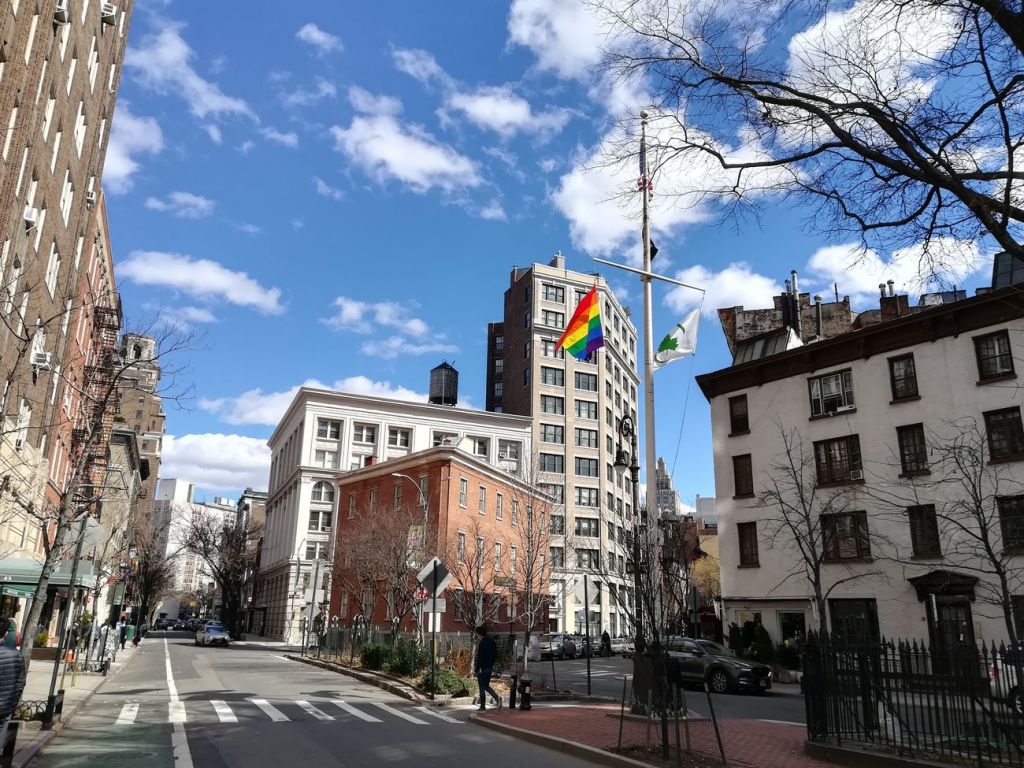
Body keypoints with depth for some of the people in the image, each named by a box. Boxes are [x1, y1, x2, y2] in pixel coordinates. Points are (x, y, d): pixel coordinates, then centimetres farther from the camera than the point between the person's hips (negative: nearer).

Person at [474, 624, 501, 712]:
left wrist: (477, 669, -13)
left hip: (483, 668, -8)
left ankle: (483, 707, 10)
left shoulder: (482, 643, -18)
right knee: (486, 686, 19)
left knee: (482, 688, 3)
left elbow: (480, 657, -19)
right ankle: (497, 698, 0)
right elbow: (495, 655, 14)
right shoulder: (492, 641, 7)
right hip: (490, 668, 8)